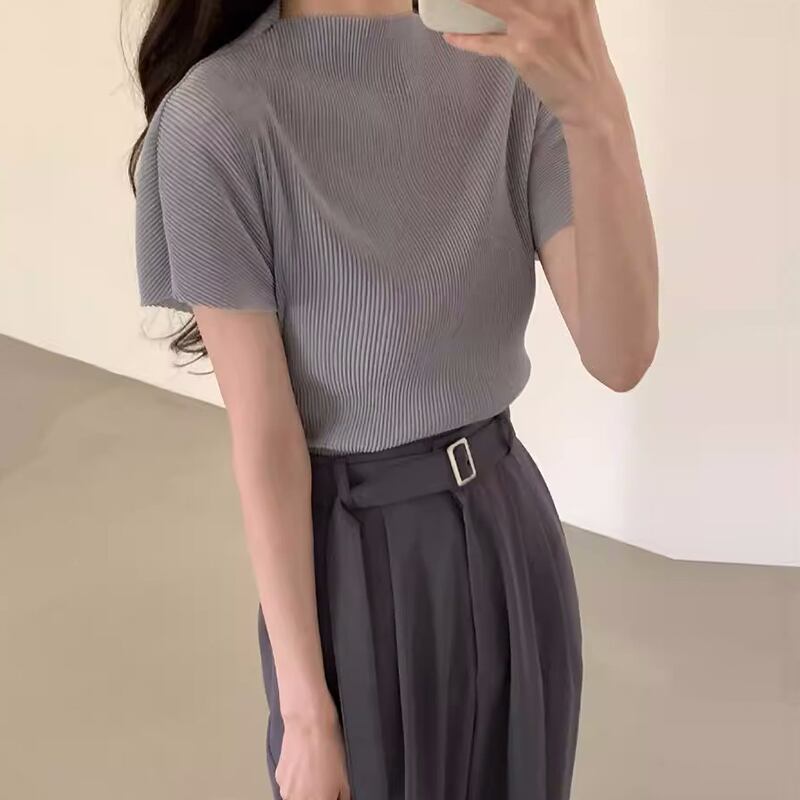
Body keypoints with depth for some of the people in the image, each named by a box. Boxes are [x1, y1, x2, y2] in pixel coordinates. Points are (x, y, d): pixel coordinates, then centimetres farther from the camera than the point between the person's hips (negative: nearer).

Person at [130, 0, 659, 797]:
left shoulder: (511, 74, -7)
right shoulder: (220, 116, -19)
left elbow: (620, 355, -16)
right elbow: (263, 439, -17)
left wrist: (598, 115, -31)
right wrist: (306, 709, -12)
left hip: (509, 530, 4)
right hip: (358, 560, -4)